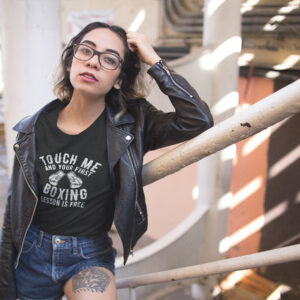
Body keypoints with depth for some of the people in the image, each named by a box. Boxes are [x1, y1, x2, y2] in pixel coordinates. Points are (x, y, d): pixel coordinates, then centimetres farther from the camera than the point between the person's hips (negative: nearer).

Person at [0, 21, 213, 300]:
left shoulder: (129, 124, -8)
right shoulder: (34, 129, -4)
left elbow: (199, 120, -23)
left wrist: (154, 61, -19)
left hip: (89, 258, -2)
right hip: (30, 255, 3)